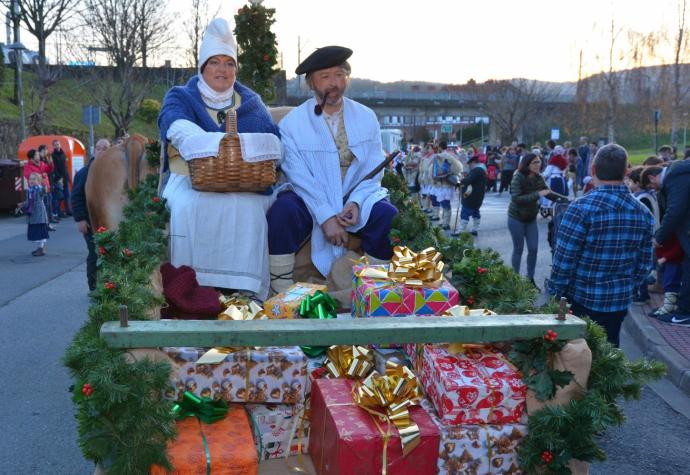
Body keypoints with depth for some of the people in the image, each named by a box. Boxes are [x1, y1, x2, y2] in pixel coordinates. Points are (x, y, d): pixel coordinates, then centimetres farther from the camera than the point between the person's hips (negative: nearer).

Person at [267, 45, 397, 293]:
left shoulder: (366, 117, 5)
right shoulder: (292, 122, -4)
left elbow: (373, 170, 0)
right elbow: (300, 177, -12)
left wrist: (356, 203, -19)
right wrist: (326, 217, -24)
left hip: (356, 199, 2)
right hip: (309, 199, -2)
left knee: (388, 217, -27)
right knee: (282, 213, -33)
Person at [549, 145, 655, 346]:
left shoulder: (582, 208, -18)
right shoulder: (644, 213, -1)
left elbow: (563, 260, -17)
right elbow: (645, 264, 6)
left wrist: (554, 296, -5)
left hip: (581, 300, -4)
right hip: (620, 302, 5)